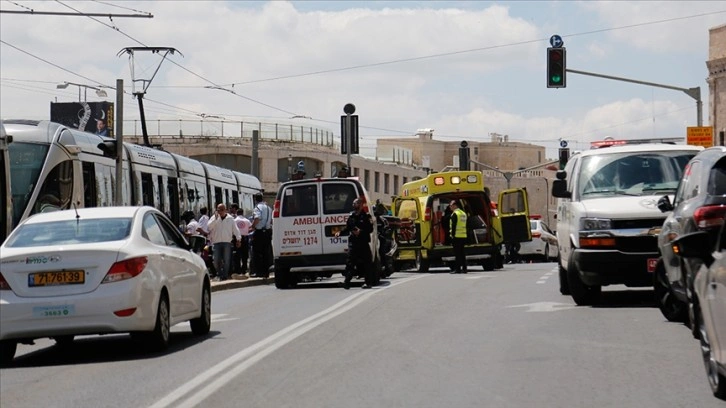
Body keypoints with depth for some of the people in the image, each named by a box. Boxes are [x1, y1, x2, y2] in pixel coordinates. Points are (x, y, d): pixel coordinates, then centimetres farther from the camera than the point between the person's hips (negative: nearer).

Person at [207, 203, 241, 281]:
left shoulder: (230, 218, 8)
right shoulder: (214, 218, 6)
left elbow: (235, 229, 7)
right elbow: (209, 227, -8)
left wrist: (238, 238, -4)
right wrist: (215, 218, -14)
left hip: (227, 242, 0)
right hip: (216, 242, 0)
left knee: (226, 260, -1)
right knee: (216, 260, -3)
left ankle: (224, 275, 7)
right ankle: (219, 274, 12)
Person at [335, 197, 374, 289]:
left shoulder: (366, 216, -2)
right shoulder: (351, 216, 12)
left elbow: (370, 229, -8)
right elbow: (347, 228, 17)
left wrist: (361, 232, -20)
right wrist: (340, 232, 2)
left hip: (363, 243, -3)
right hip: (353, 242, 3)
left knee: (366, 263, 3)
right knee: (350, 262, -6)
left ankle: (368, 282, 12)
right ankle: (346, 282, -11)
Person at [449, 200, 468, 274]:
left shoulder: (455, 214, -11)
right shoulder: (463, 213, 17)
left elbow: (454, 226, -16)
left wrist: (453, 234, -13)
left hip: (457, 236, -8)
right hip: (463, 236, 8)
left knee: (457, 253, -6)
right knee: (462, 253, 12)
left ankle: (457, 269, -7)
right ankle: (464, 268, 11)